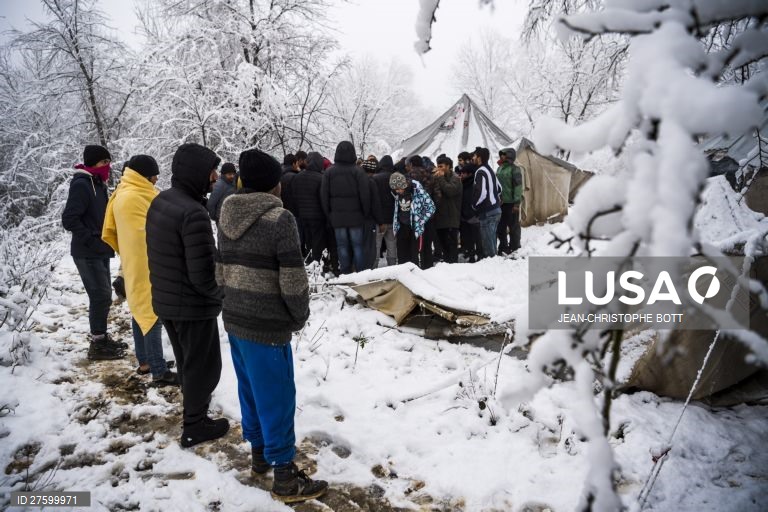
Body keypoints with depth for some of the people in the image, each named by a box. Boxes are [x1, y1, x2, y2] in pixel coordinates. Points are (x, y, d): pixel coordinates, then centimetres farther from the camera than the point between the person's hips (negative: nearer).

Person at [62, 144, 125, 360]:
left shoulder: (98, 184, 13)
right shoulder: (81, 185, -16)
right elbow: (69, 219, -21)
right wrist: (90, 240, -19)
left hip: (100, 251, 9)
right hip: (88, 253, -9)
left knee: (103, 295, 15)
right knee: (101, 296, -7)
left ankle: (101, 337, 26)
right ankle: (97, 345, 1)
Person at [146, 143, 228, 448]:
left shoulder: (159, 202, 1)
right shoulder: (193, 212, -27)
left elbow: (159, 254, 10)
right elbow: (203, 273, -26)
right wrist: (222, 296, -8)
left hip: (164, 300, 8)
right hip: (193, 306, -8)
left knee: (186, 361, 26)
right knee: (203, 365, 10)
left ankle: (194, 402, 45)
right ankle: (195, 426, 23)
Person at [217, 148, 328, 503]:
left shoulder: (228, 217, 6)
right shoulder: (279, 219, -18)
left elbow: (222, 272, 11)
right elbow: (293, 281, -18)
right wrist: (300, 317, -2)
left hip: (234, 320, 8)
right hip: (267, 328, -7)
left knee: (250, 391, 20)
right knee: (276, 398, 2)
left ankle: (258, 452, 37)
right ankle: (285, 477, 13)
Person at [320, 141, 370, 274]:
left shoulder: (329, 172, 0)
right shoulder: (358, 171, -8)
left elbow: (324, 195, 2)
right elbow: (365, 195, -8)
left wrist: (328, 214, 10)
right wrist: (366, 213, 3)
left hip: (337, 216, 2)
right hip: (355, 215, -2)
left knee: (342, 245, 8)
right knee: (357, 245, 5)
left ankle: (345, 273, 11)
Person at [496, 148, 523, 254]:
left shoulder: (514, 169, -8)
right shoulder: (500, 168, 14)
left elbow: (518, 186, -12)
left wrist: (517, 203, -17)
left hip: (511, 203, -7)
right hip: (500, 202, 7)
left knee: (513, 227, 2)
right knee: (500, 227, 11)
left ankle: (514, 249, 11)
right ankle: (503, 248, 24)